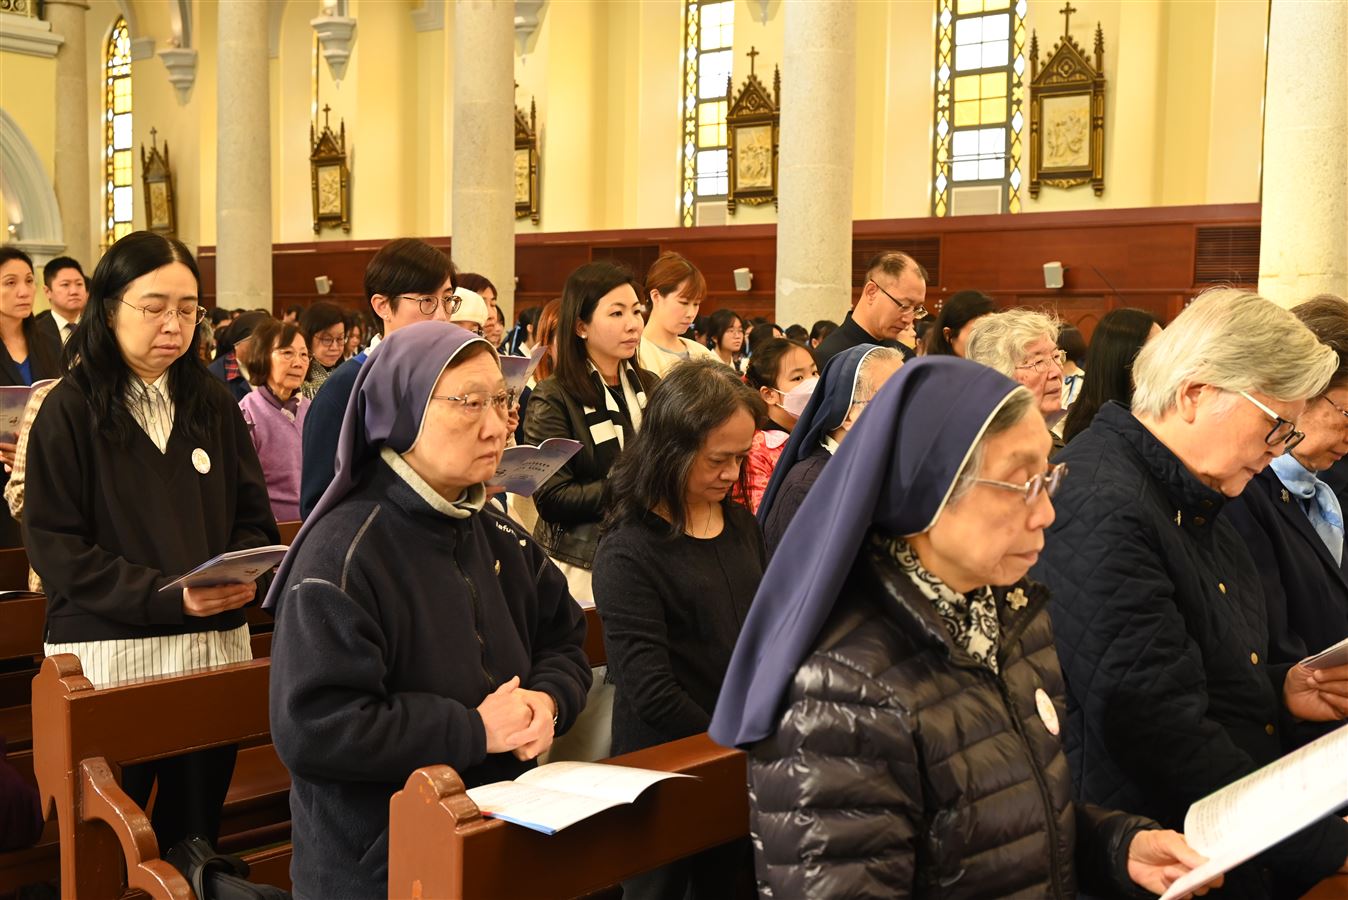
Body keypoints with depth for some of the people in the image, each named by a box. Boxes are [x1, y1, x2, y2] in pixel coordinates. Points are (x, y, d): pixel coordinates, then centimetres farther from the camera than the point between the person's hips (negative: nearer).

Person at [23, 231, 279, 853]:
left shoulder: (213, 404, 9)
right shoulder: (70, 411, -4)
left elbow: (254, 517, 10)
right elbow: (56, 548, -10)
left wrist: (246, 574, -12)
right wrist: (166, 594, -19)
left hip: (216, 645, 4)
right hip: (108, 653, -3)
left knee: (197, 822, 11)